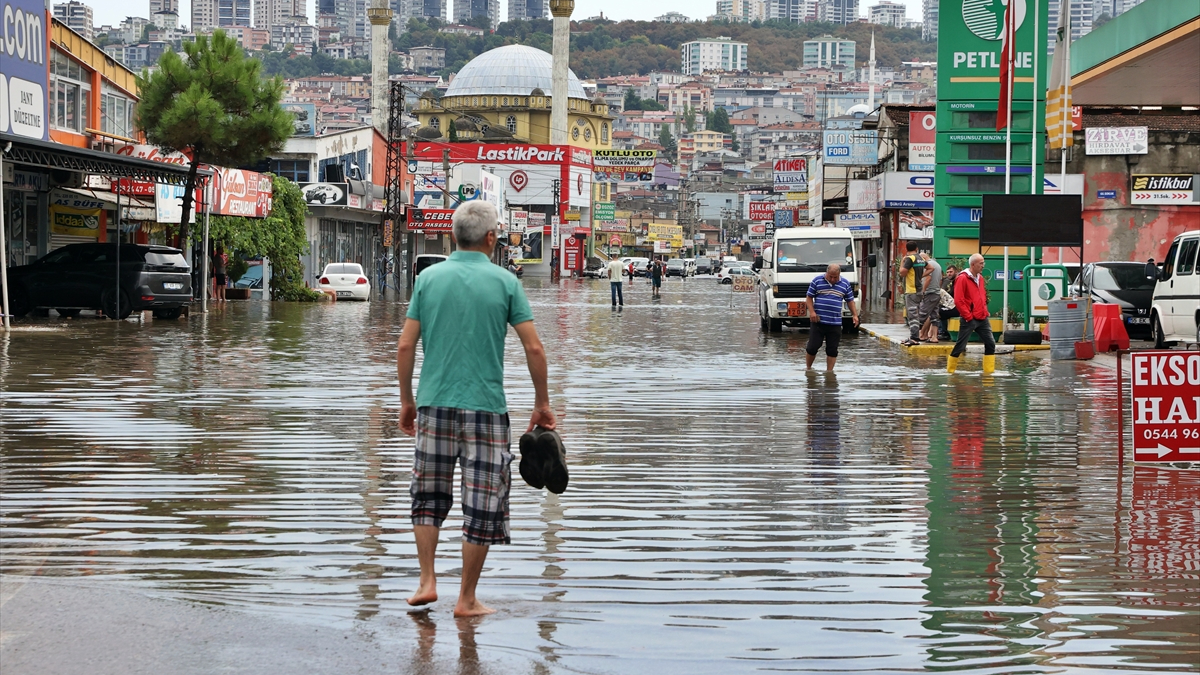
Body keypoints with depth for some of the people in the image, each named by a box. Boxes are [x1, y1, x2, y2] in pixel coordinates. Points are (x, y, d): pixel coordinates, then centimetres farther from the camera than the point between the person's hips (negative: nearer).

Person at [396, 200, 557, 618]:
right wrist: (542, 404, 7)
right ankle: (467, 599, 8)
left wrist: (406, 401, 13)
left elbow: (405, 346, 1)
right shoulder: (505, 282, -2)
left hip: (434, 404, 2)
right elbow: (534, 349, -4)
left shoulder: (429, 278, 3)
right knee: (482, 505, 5)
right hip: (486, 408, -2)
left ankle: (427, 581, 14)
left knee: (428, 495, 19)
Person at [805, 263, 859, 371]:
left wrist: (855, 315, 5)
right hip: (817, 321, -2)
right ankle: (808, 369, 15)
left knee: (832, 350, 3)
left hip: (835, 323, 2)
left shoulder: (845, 284, 9)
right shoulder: (817, 281, 2)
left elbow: (850, 301, 16)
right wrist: (812, 312, -10)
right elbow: (809, 297, 3)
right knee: (812, 347, -1)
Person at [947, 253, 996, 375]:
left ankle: (989, 370, 7)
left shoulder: (980, 278, 13)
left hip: (982, 319, 7)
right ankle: (950, 370, 8)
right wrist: (968, 316, -14)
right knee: (960, 346, -2)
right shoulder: (962, 278, -11)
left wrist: (985, 311, 11)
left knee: (990, 344, 2)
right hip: (970, 320, -7)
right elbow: (958, 301, -15)